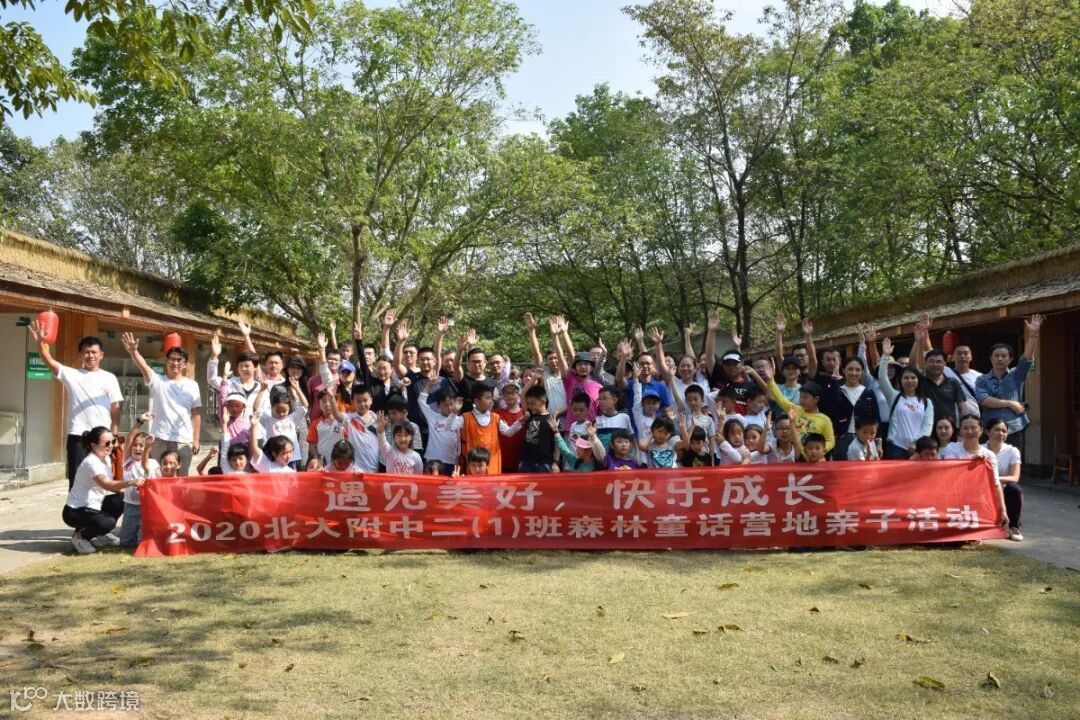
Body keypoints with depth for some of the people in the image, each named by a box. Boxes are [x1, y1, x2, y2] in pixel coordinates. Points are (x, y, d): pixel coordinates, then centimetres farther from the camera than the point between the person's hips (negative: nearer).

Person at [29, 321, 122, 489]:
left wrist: (114, 436, -1)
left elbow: (115, 408, 4)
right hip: (77, 436, 0)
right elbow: (50, 361, -9)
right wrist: (40, 342, -26)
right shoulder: (72, 375, 5)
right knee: (77, 478, 3)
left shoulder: (109, 378, 6)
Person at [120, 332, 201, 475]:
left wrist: (196, 439, 0)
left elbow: (196, 413, 4)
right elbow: (144, 367, -19)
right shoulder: (157, 381, 1)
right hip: (160, 439, -1)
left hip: (184, 440, 1)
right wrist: (133, 352, -39)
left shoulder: (192, 385, 5)